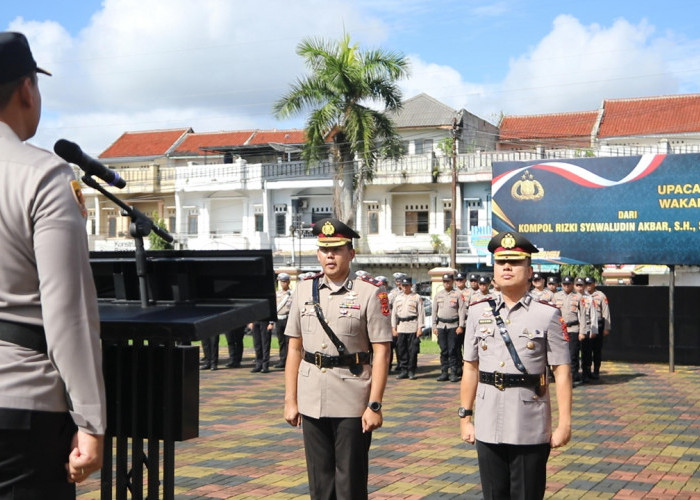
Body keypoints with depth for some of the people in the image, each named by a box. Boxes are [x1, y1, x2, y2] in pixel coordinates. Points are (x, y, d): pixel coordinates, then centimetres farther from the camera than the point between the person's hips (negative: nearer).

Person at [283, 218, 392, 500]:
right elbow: (295, 349, 9)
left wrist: (374, 406, -12)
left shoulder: (370, 293, -5)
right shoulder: (304, 291, 6)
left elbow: (381, 353, -8)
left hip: (353, 405, -4)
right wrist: (290, 400, 6)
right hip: (311, 403, 4)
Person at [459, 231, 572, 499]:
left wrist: (564, 423, -9)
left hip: (531, 429, -3)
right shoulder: (478, 312, 5)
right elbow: (471, 369, 9)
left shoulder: (547, 314, -4)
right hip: (488, 427, 3)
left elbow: (562, 372, -5)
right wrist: (465, 417, 9)